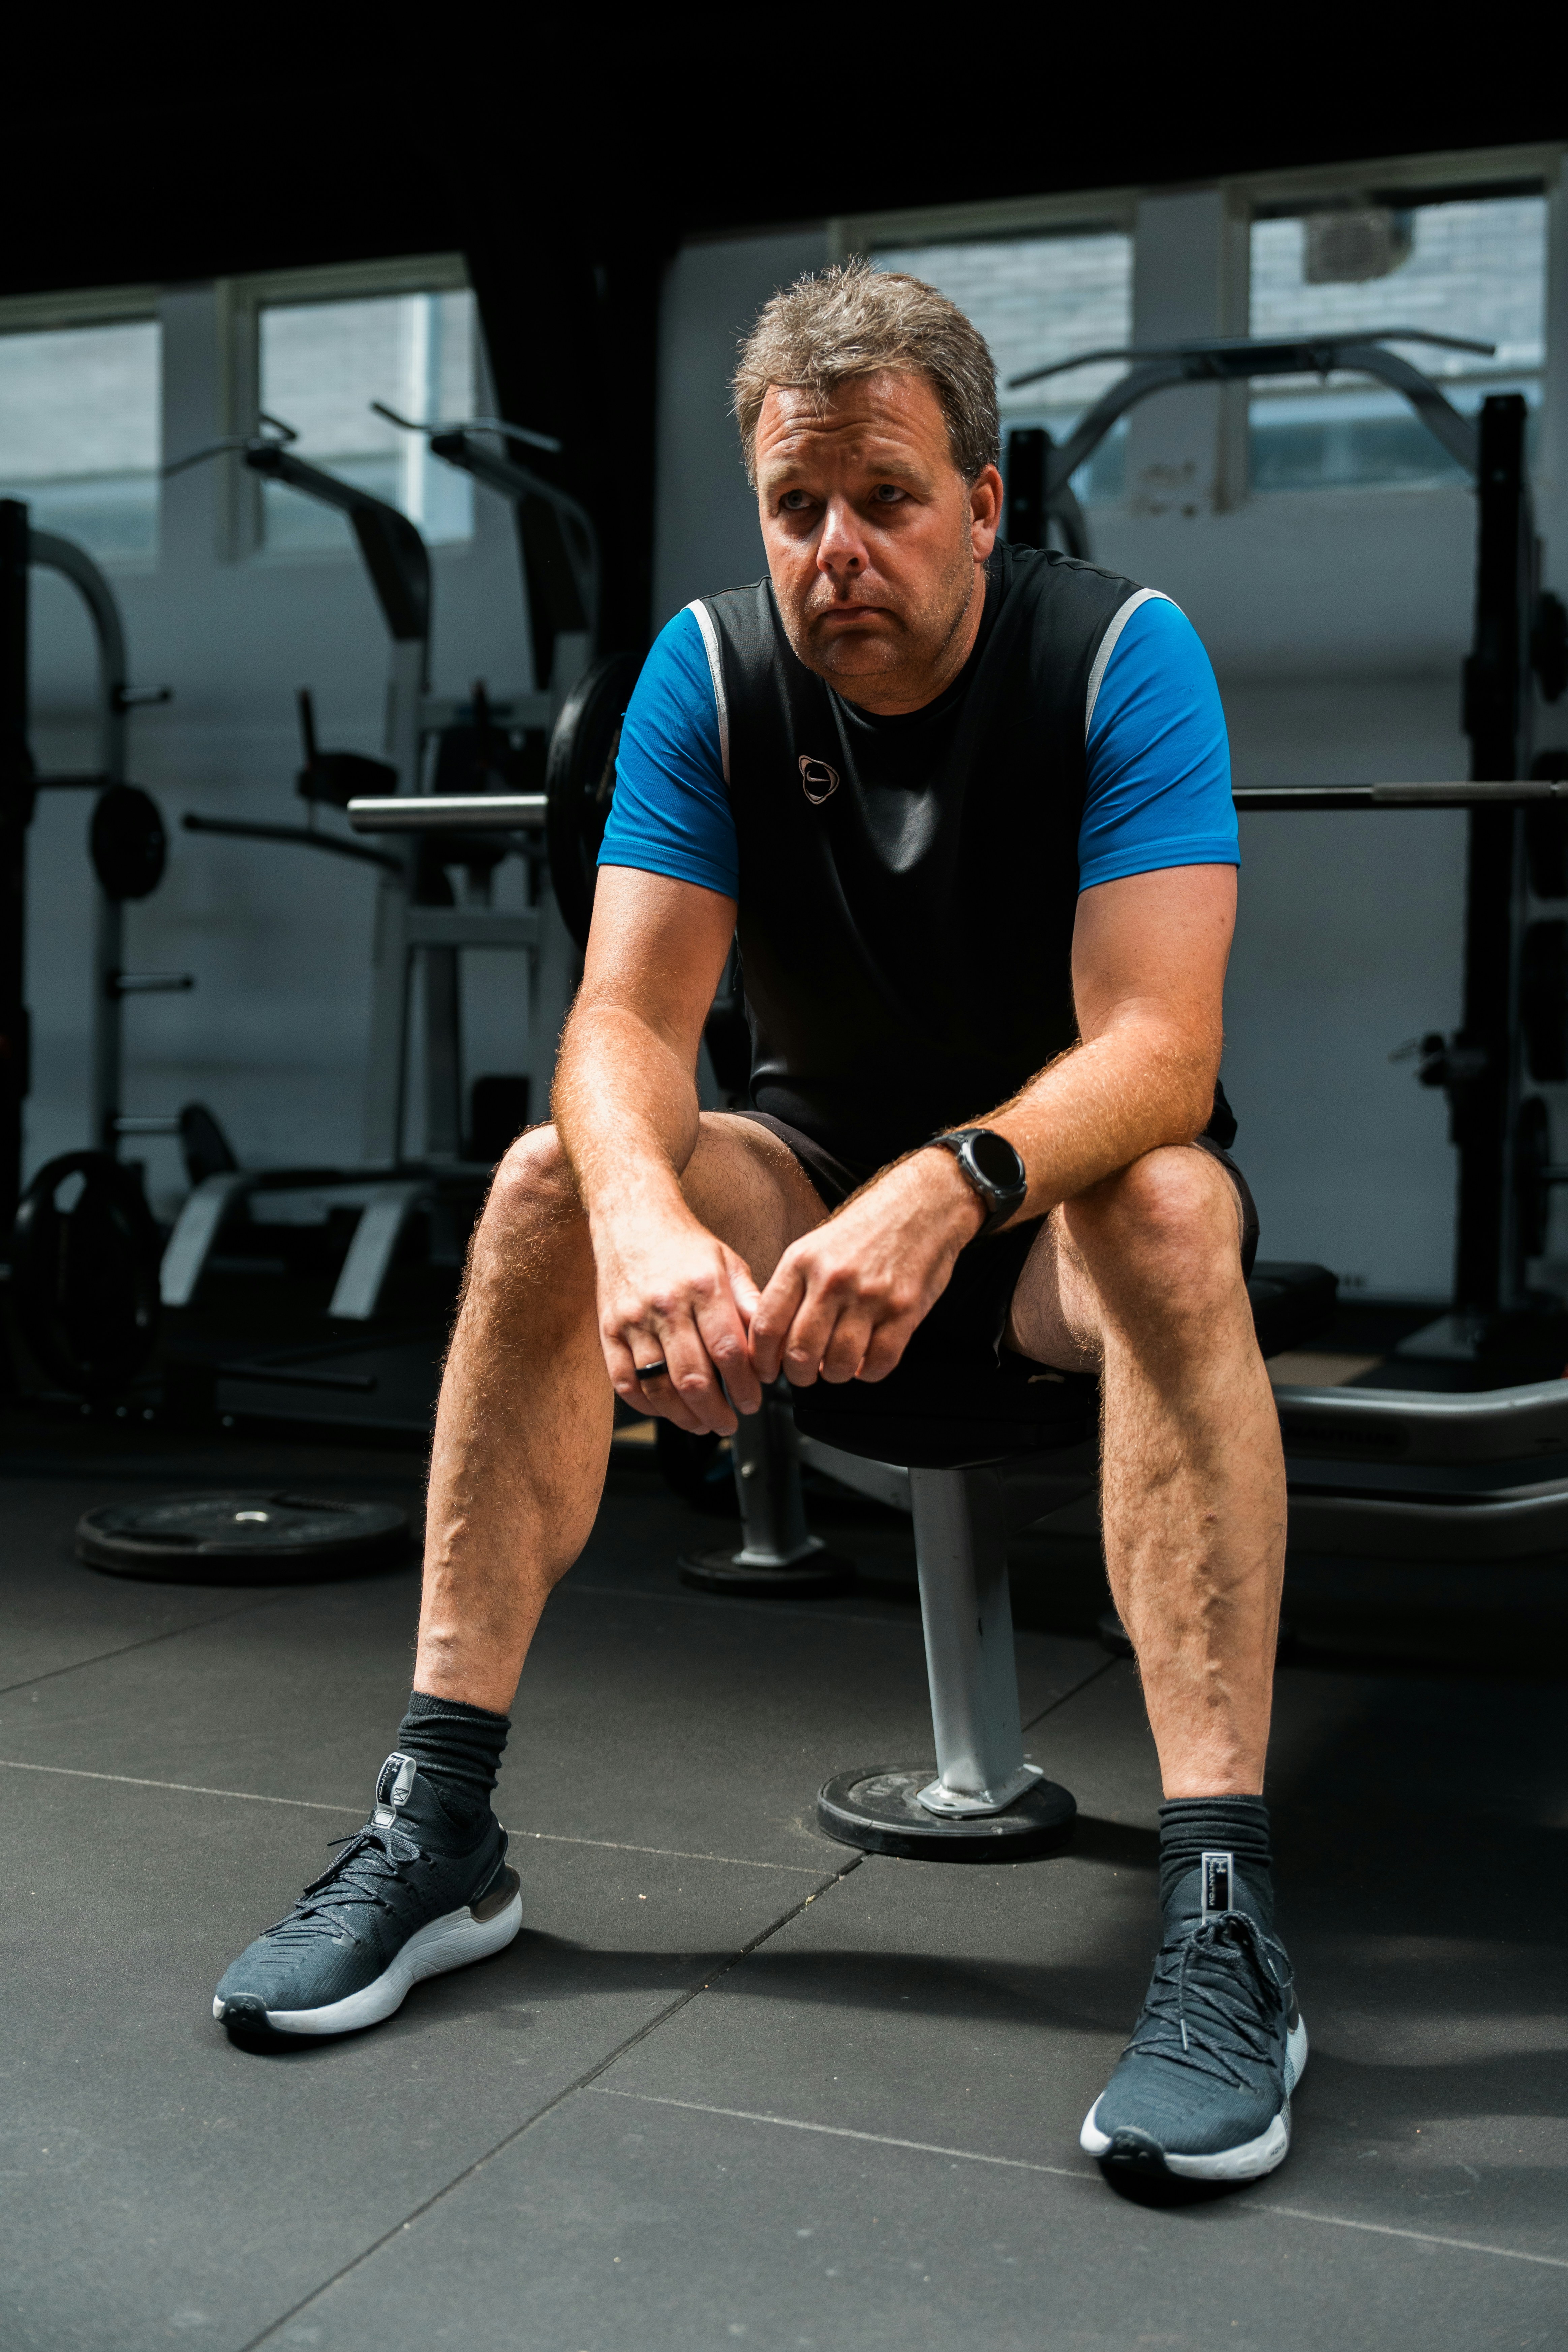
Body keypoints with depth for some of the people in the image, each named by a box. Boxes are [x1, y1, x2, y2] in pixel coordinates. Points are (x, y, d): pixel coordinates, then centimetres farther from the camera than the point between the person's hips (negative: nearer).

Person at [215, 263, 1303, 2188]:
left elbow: (1160, 1043, -30)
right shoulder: (712, 671, -11)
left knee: (1171, 1210, -36)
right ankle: (437, 1833, -18)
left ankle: (1219, 1905, -37)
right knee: (548, 1184, -23)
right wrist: (644, 1211, -43)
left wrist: (948, 1190, -50)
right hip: (827, 1169, 3)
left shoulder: (1118, 654, -20)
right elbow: (628, 1013, -20)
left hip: (1064, 1183, -2)